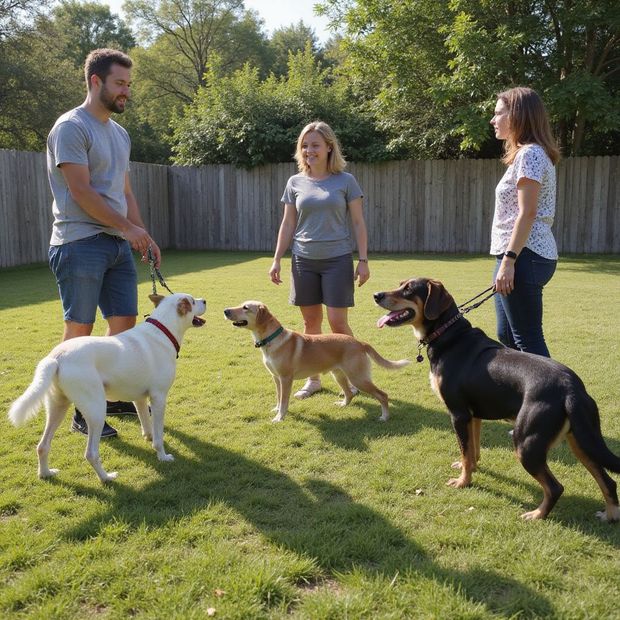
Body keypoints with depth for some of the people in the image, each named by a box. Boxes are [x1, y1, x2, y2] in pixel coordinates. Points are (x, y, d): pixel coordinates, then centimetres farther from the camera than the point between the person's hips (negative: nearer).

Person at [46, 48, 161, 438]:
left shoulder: (120, 134, 17)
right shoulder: (71, 127, -8)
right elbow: (80, 191, -15)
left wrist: (143, 235, 10)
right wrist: (128, 227, -13)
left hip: (119, 244, 8)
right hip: (80, 243, -8)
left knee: (125, 322, 9)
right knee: (80, 329, -2)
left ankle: (115, 397, 24)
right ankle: (82, 413, 7)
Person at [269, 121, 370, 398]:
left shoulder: (345, 181, -1)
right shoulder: (295, 183, 6)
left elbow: (358, 223, 0)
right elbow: (288, 224, 10)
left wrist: (363, 260, -6)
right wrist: (276, 260, 5)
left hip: (338, 260, -3)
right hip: (304, 260, 3)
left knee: (337, 323, -5)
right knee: (311, 321, 8)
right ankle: (313, 378, 21)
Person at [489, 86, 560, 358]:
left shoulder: (529, 154, -12)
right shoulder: (526, 153, 19)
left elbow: (527, 213, -19)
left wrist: (508, 260, -21)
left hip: (524, 255, -11)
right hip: (526, 256, 11)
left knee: (528, 340, -6)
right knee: (507, 335, 16)